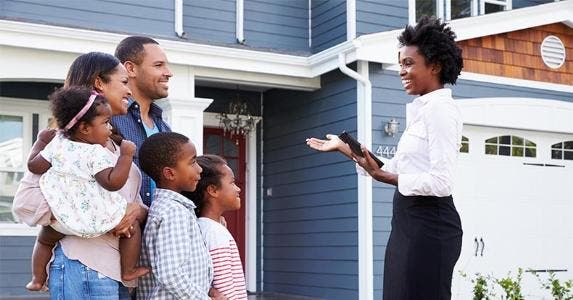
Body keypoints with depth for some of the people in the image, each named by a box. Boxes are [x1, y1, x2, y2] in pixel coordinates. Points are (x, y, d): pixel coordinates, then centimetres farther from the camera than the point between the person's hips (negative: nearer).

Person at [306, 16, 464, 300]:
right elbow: (394, 169, 16)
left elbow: (441, 182, -21)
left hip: (428, 225, -10)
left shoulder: (440, 109, -13)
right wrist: (344, 148, 18)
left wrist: (384, 177, -18)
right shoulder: (421, 109, 17)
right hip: (409, 223, 10)